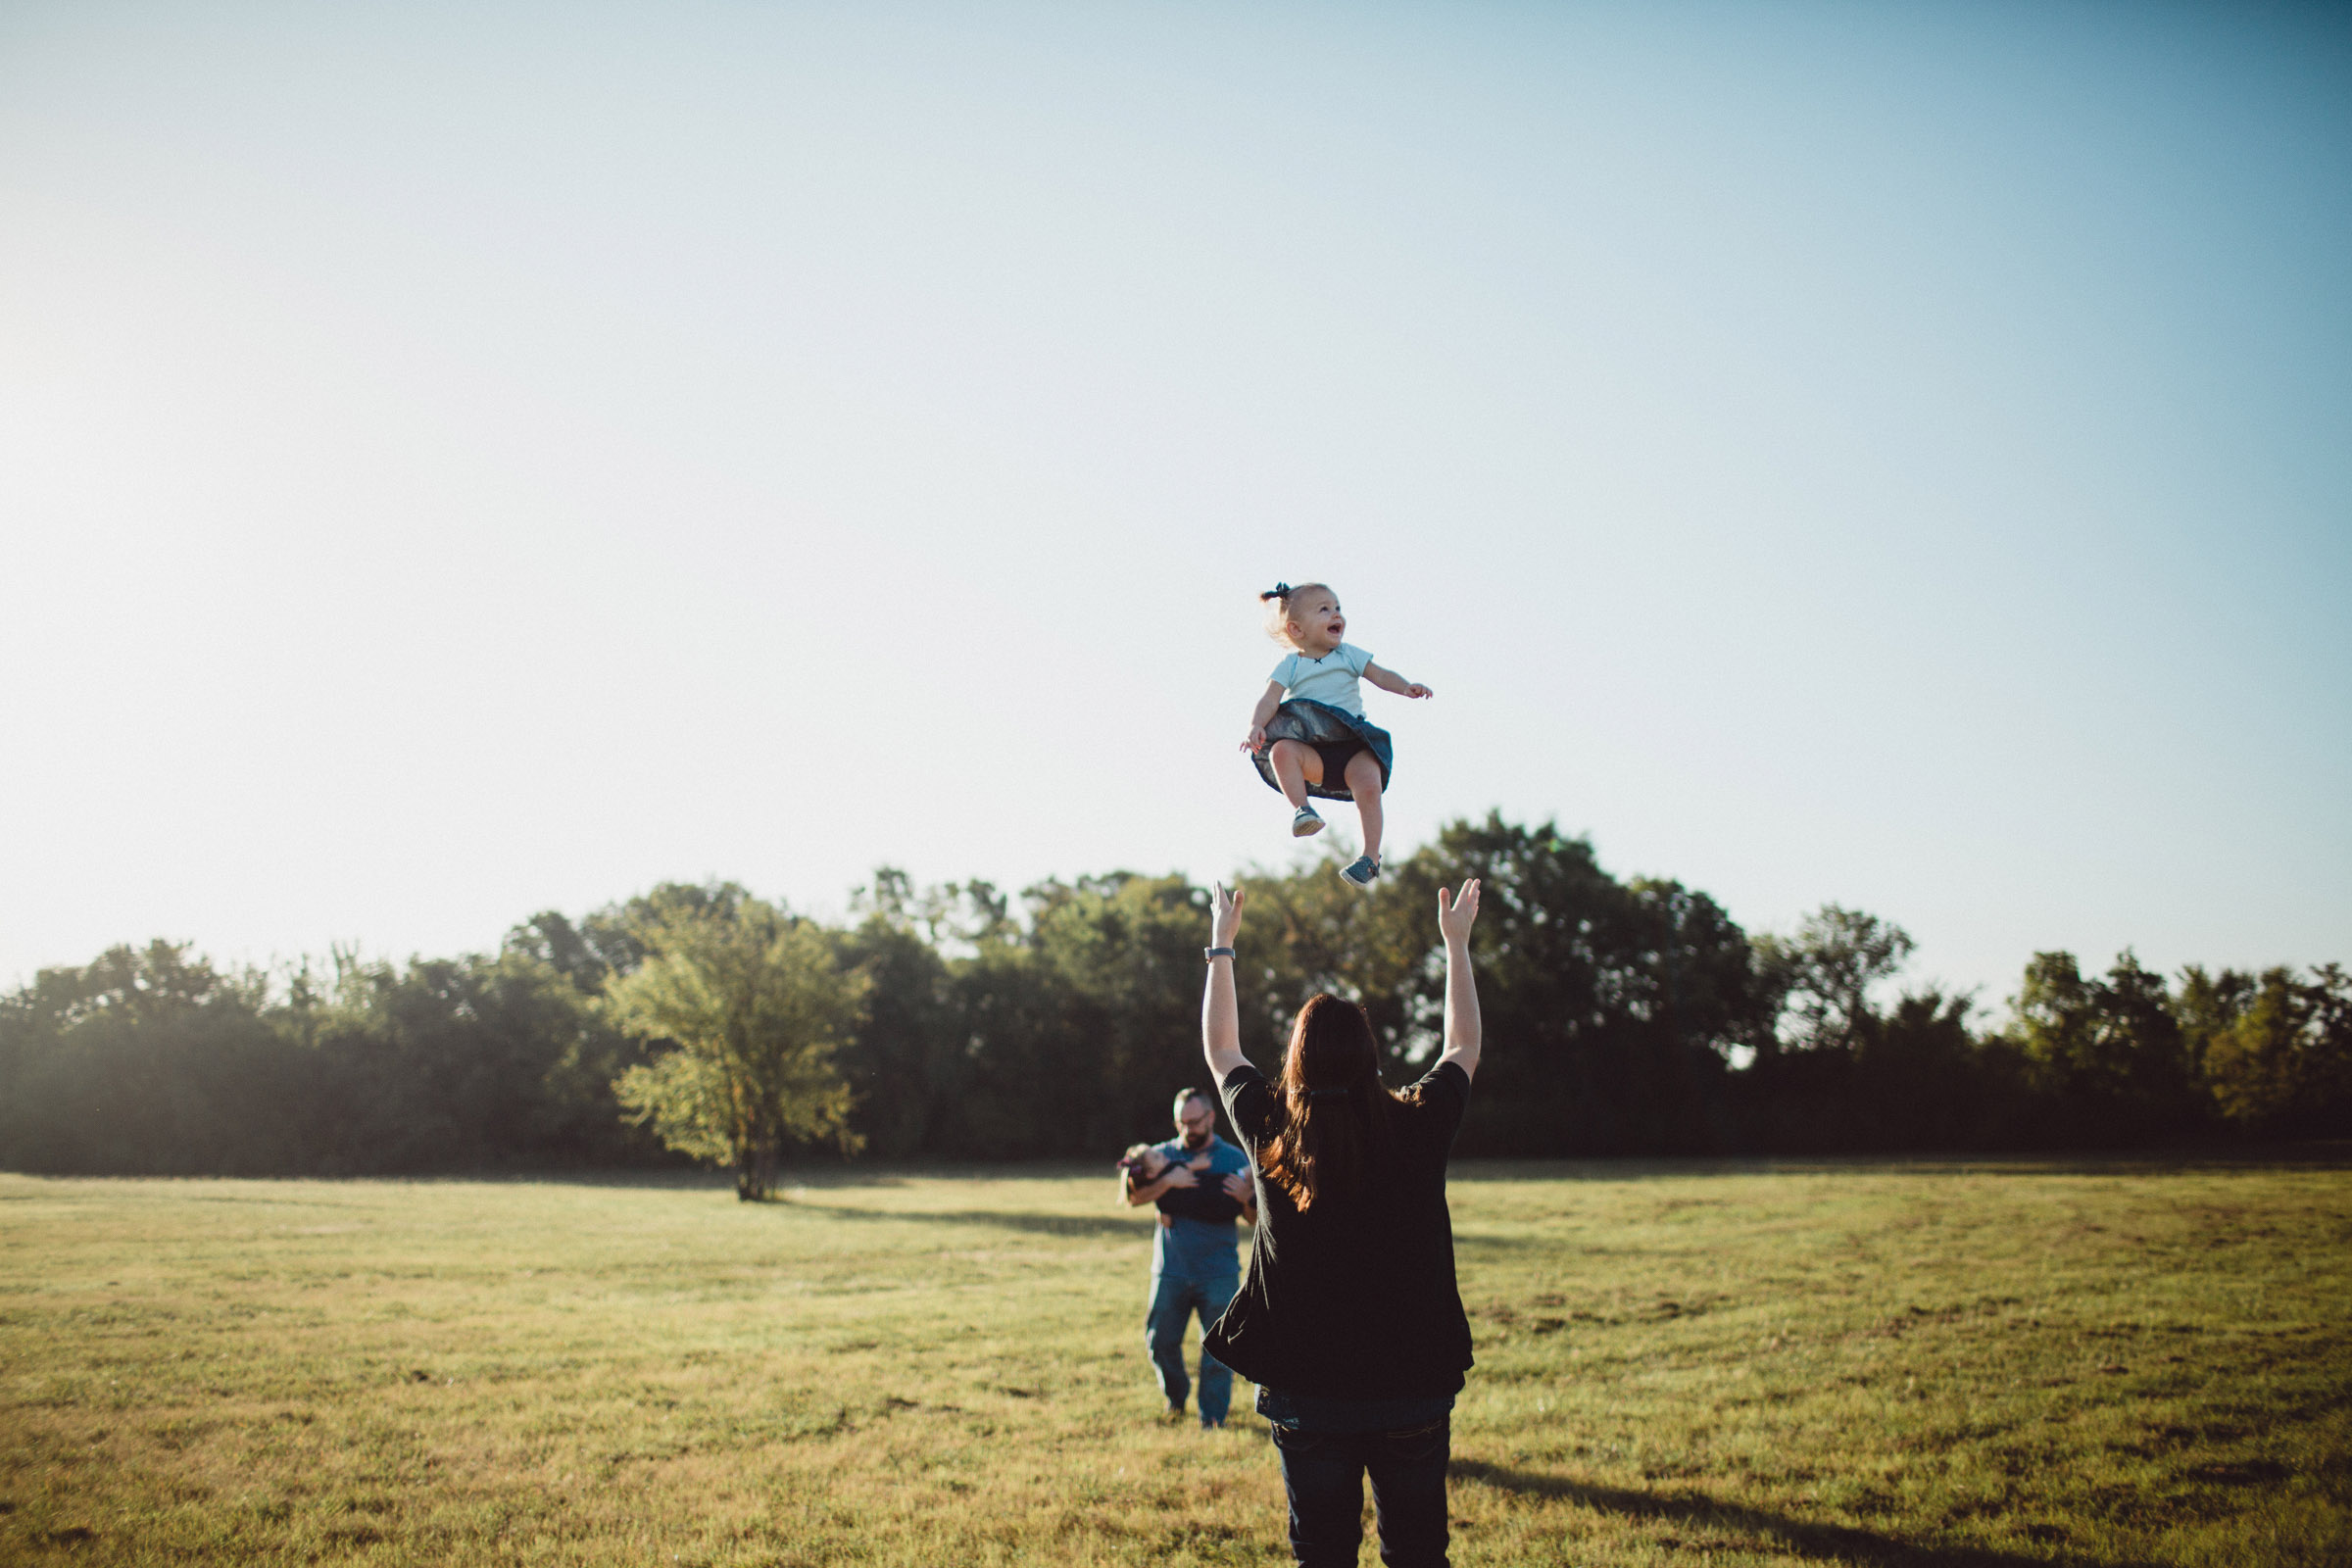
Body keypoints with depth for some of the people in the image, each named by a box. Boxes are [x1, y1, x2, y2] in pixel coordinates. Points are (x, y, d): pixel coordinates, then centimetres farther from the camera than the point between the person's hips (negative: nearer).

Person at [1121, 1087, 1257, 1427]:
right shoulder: (1162, 1154, 9)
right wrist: (1167, 1181, -19)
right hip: (1171, 1271, 1)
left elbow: (1256, 1220, 5)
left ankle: (1213, 1418, 8)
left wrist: (1246, 1199, -15)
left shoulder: (1236, 1159, 8)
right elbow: (1133, 1195, -6)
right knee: (1161, 1341, 3)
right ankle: (1175, 1395, 30)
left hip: (1218, 1273, -1)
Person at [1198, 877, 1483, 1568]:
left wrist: (1222, 945, 26)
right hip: (1414, 1388, 0)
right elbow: (1464, 1047, 14)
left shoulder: (1270, 1130, -5)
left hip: (1306, 1391, 1)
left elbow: (1220, 1048, 15)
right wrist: (1456, 943, 25)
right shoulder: (1418, 1128, -7)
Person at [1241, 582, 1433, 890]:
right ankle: (1301, 809, -26)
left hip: (1353, 744, 0)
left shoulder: (1348, 654, 15)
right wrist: (1256, 726, -24)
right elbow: (1270, 699, -3)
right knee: (1281, 750, -31)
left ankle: (1371, 855, -15)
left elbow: (1380, 676, 9)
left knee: (1369, 784, -26)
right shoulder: (1290, 666, 9)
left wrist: (1406, 687, -12)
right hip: (1313, 752, 0)